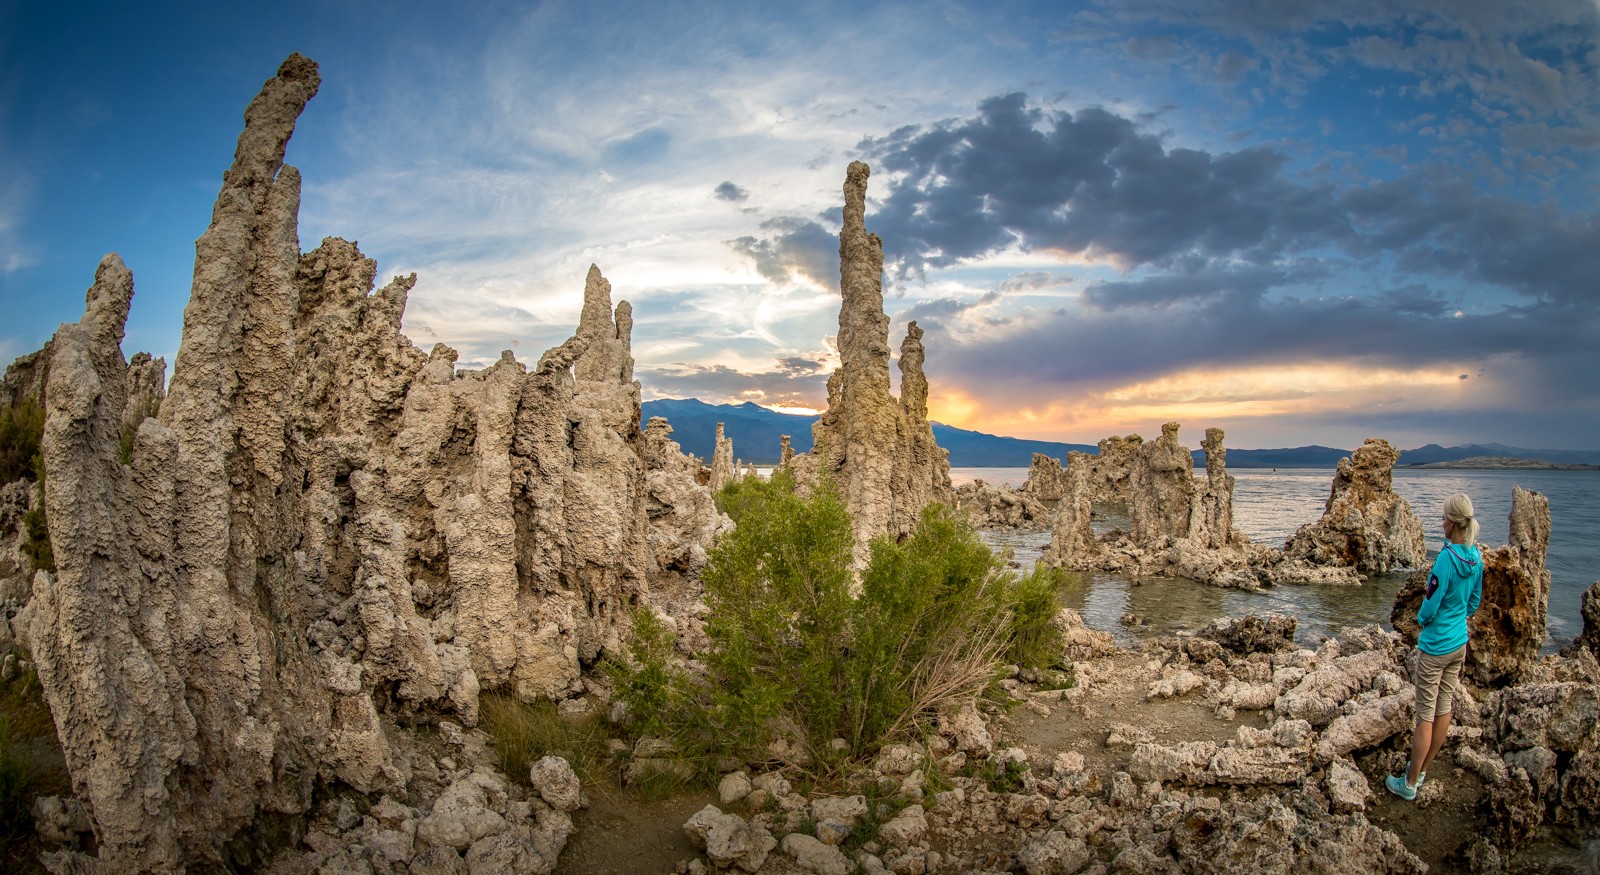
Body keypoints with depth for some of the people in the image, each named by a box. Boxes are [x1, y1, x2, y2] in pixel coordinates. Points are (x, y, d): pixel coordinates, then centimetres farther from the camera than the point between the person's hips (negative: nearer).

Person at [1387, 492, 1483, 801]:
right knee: (1445, 708, 16)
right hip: (1460, 643, 8)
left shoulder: (1447, 558, -25)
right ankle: (1421, 770, 32)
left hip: (1435, 646, -8)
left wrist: (1421, 618, 1)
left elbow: (1430, 607, -19)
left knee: (1425, 716, 1)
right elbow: (1475, 601, 11)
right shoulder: (1476, 557, -2)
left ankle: (1410, 784, 12)